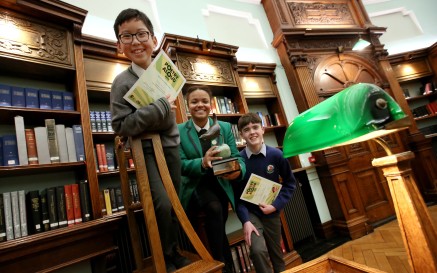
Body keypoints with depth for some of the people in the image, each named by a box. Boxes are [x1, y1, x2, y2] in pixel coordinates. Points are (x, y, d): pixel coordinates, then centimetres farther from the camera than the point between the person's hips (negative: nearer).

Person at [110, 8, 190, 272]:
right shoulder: (122, 82, -12)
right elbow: (120, 126, -18)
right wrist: (160, 107, -23)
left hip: (171, 146, 6)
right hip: (146, 150, -5)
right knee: (163, 204, -16)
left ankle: (175, 252, 34)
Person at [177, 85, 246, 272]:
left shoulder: (225, 128, 1)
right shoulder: (178, 130, -6)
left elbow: (236, 157, -3)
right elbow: (179, 164, -15)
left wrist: (238, 170, -29)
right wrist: (202, 163, -37)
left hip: (220, 185, 3)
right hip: (194, 187, -3)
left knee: (218, 230, 8)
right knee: (214, 207, -30)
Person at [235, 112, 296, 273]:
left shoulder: (276, 155, -14)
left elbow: (290, 183, -2)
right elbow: (236, 194, -10)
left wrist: (276, 205, -11)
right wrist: (245, 221, -17)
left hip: (271, 212, 2)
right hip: (250, 212, -1)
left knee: (276, 253, 19)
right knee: (258, 250, -21)